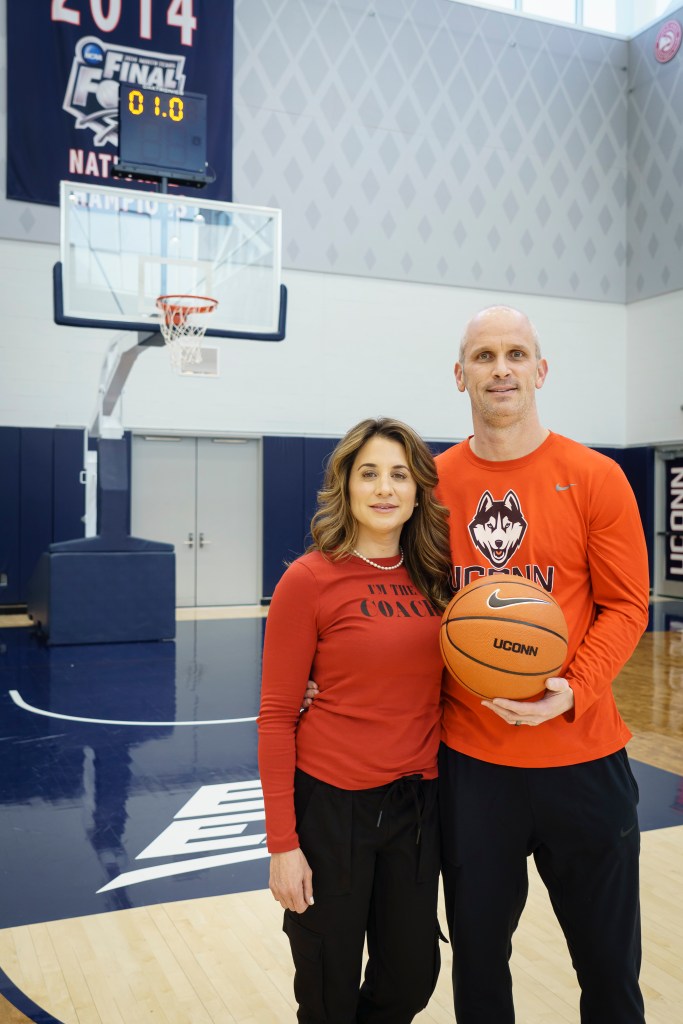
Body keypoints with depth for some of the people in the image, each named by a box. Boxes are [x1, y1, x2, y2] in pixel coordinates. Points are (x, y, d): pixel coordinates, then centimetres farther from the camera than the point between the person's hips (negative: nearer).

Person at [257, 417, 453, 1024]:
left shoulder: (435, 578, 3)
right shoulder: (309, 580, -12)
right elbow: (277, 716, -11)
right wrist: (283, 842, -12)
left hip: (417, 800, 5)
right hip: (331, 803, -4)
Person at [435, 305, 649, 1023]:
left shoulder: (594, 478, -6)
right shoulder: (434, 483, 1)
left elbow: (625, 605, -5)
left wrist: (573, 691, -20)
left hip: (581, 754, -1)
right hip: (465, 757, 2)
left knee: (609, 963, 15)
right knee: (478, 954, 18)